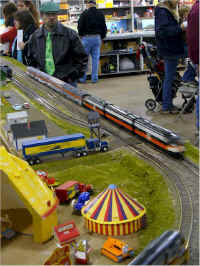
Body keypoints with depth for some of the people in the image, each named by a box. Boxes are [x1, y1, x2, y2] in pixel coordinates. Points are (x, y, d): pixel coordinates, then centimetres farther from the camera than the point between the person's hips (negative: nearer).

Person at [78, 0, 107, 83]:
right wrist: (102, 37, 21)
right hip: (97, 38, 3)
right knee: (95, 58, 7)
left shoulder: (84, 14, -5)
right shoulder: (101, 14, 8)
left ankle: (82, 78, 5)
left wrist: (81, 35, 11)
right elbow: (104, 27, 10)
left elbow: (80, 26, -6)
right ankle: (94, 78, 7)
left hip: (86, 38, -3)